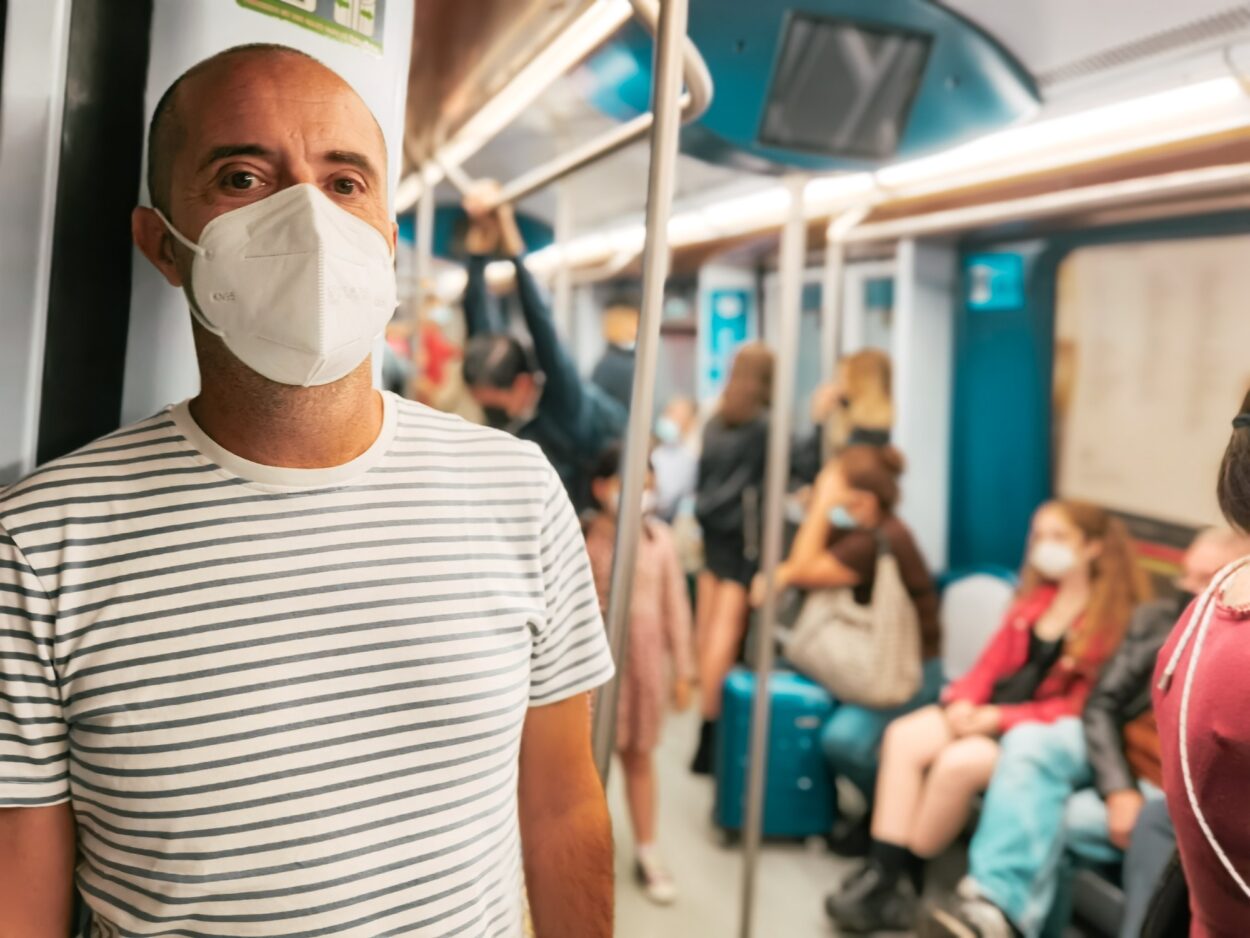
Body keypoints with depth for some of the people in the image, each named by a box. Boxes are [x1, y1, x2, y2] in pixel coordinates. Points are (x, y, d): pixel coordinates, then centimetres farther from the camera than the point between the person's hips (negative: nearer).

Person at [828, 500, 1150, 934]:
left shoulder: (1116, 617, -8)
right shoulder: (1036, 598, 14)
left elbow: (1081, 706, -13)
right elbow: (992, 661, 12)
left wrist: (999, 718, -19)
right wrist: (962, 700, -8)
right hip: (988, 711, 7)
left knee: (958, 763, -32)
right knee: (903, 736, -18)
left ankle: (904, 881, -13)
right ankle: (882, 873, -21)